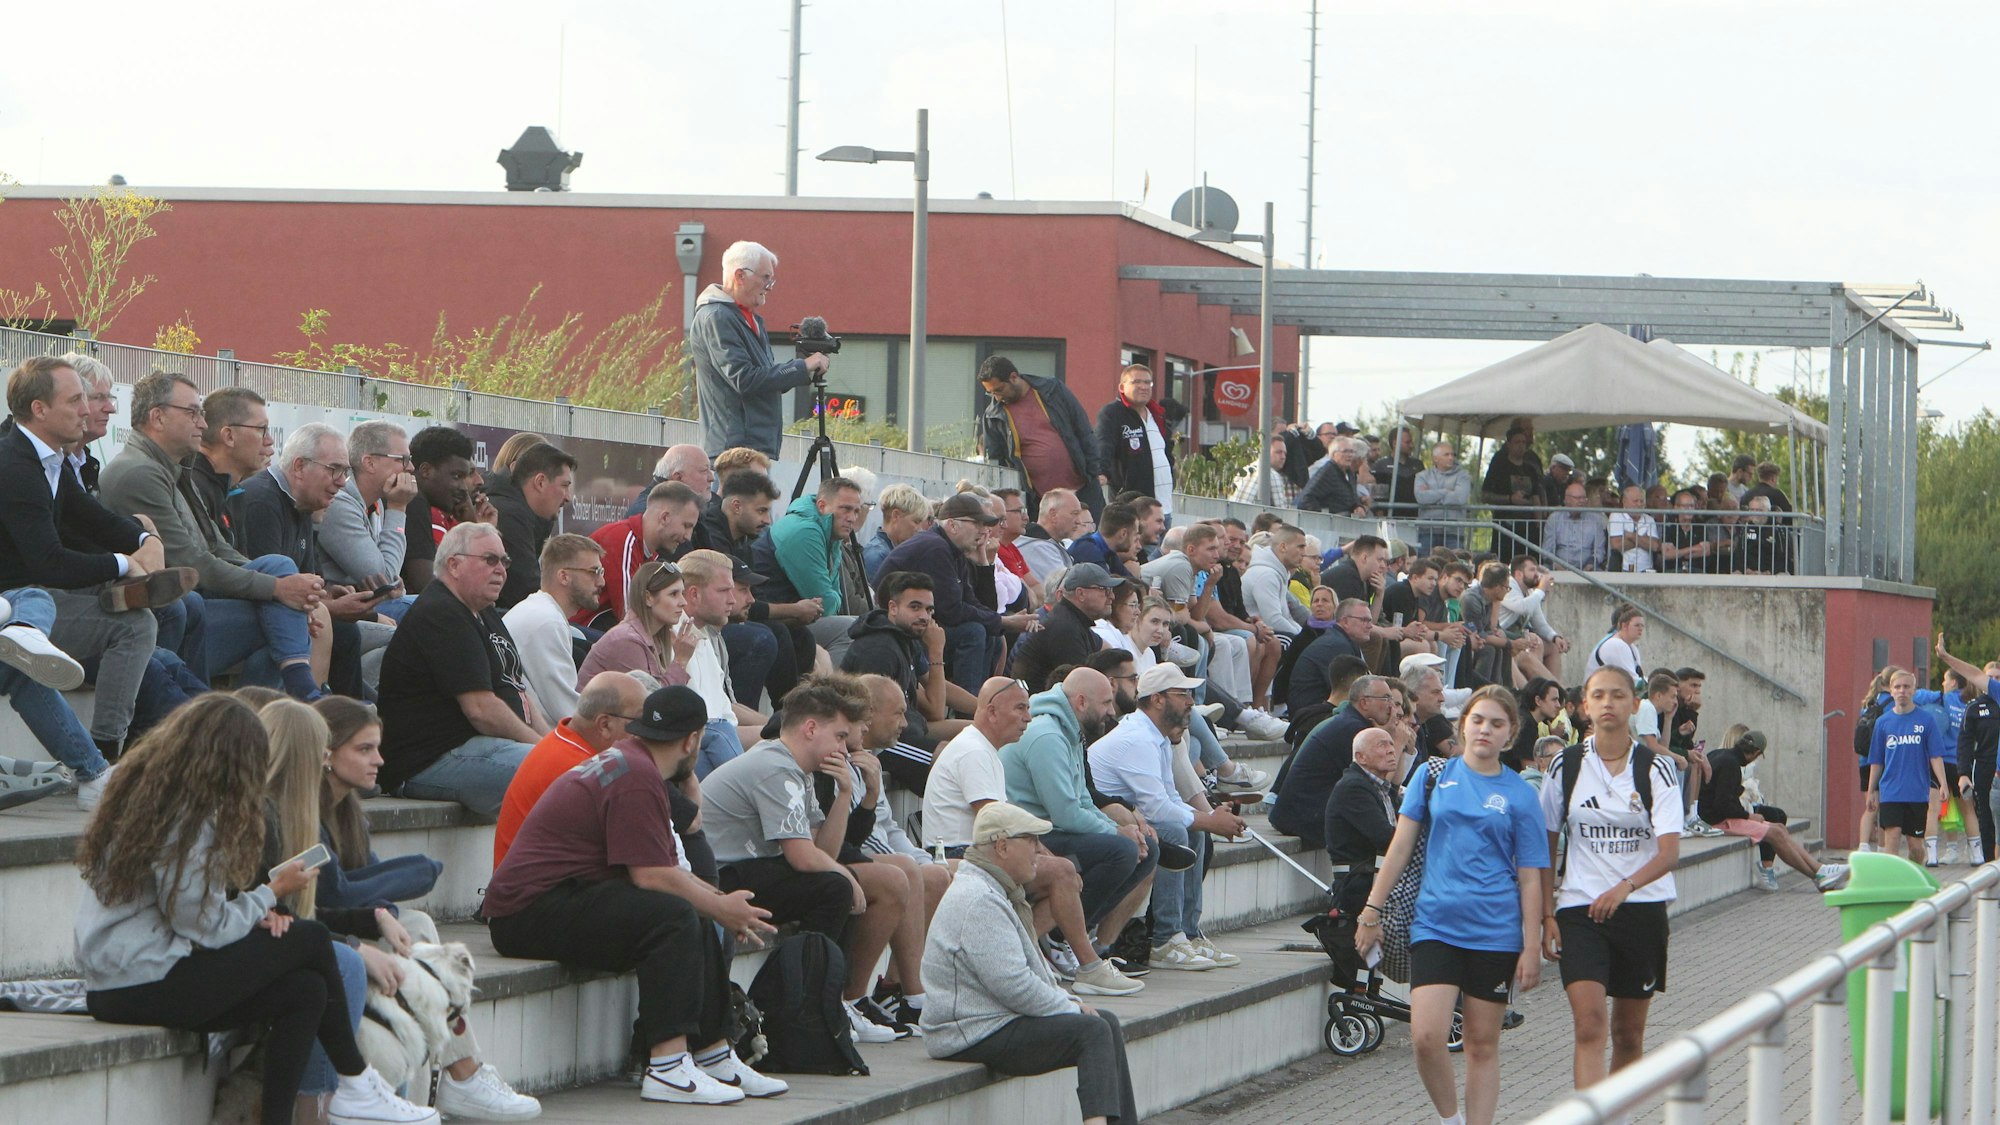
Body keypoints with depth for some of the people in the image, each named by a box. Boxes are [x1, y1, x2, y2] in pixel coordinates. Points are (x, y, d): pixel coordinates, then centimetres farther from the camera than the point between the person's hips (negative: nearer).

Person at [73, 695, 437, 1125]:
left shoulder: (152, 795, 12)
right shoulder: (188, 820, -16)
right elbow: (207, 927, -15)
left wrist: (258, 911, 0)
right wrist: (273, 893, 1)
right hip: (144, 986, -9)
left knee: (305, 991, 1)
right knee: (310, 939, -4)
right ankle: (355, 1086, 8)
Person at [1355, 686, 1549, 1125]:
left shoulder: (1520, 795, 3)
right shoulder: (1433, 777, 6)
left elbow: (1529, 878, 3)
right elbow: (1400, 847, 8)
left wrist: (1532, 947, -3)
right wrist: (1372, 911, 5)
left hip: (1495, 932, 0)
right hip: (1435, 924, 0)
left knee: (1482, 1043, 4)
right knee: (1426, 1036, -13)